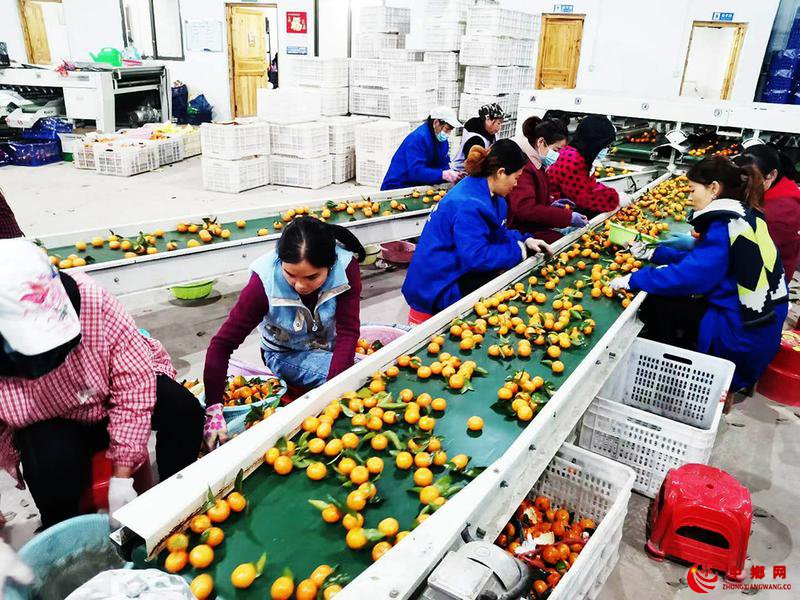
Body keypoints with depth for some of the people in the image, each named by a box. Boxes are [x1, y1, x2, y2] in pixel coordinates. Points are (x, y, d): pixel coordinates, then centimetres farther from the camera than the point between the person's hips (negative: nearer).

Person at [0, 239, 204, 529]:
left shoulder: (91, 299, -33)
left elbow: (134, 380, -28)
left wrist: (121, 476, -26)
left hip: (115, 397, 1)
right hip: (53, 426, 0)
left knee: (183, 408, -23)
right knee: (52, 461, -31)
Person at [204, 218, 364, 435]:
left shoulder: (346, 267, -28)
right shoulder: (265, 281, -29)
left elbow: (348, 332, -27)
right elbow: (222, 345, -27)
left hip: (333, 347, 4)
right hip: (287, 354, -4)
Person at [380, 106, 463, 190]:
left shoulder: (443, 140, 7)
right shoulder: (418, 138, -19)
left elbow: (444, 165, 8)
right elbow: (416, 171, -28)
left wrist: (451, 174, -15)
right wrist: (443, 175, -36)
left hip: (420, 186, 8)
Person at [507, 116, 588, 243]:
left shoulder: (537, 164, 14)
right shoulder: (523, 166, -19)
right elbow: (525, 209, -29)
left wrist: (552, 205, 7)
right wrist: (569, 217, -25)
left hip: (535, 227, 10)